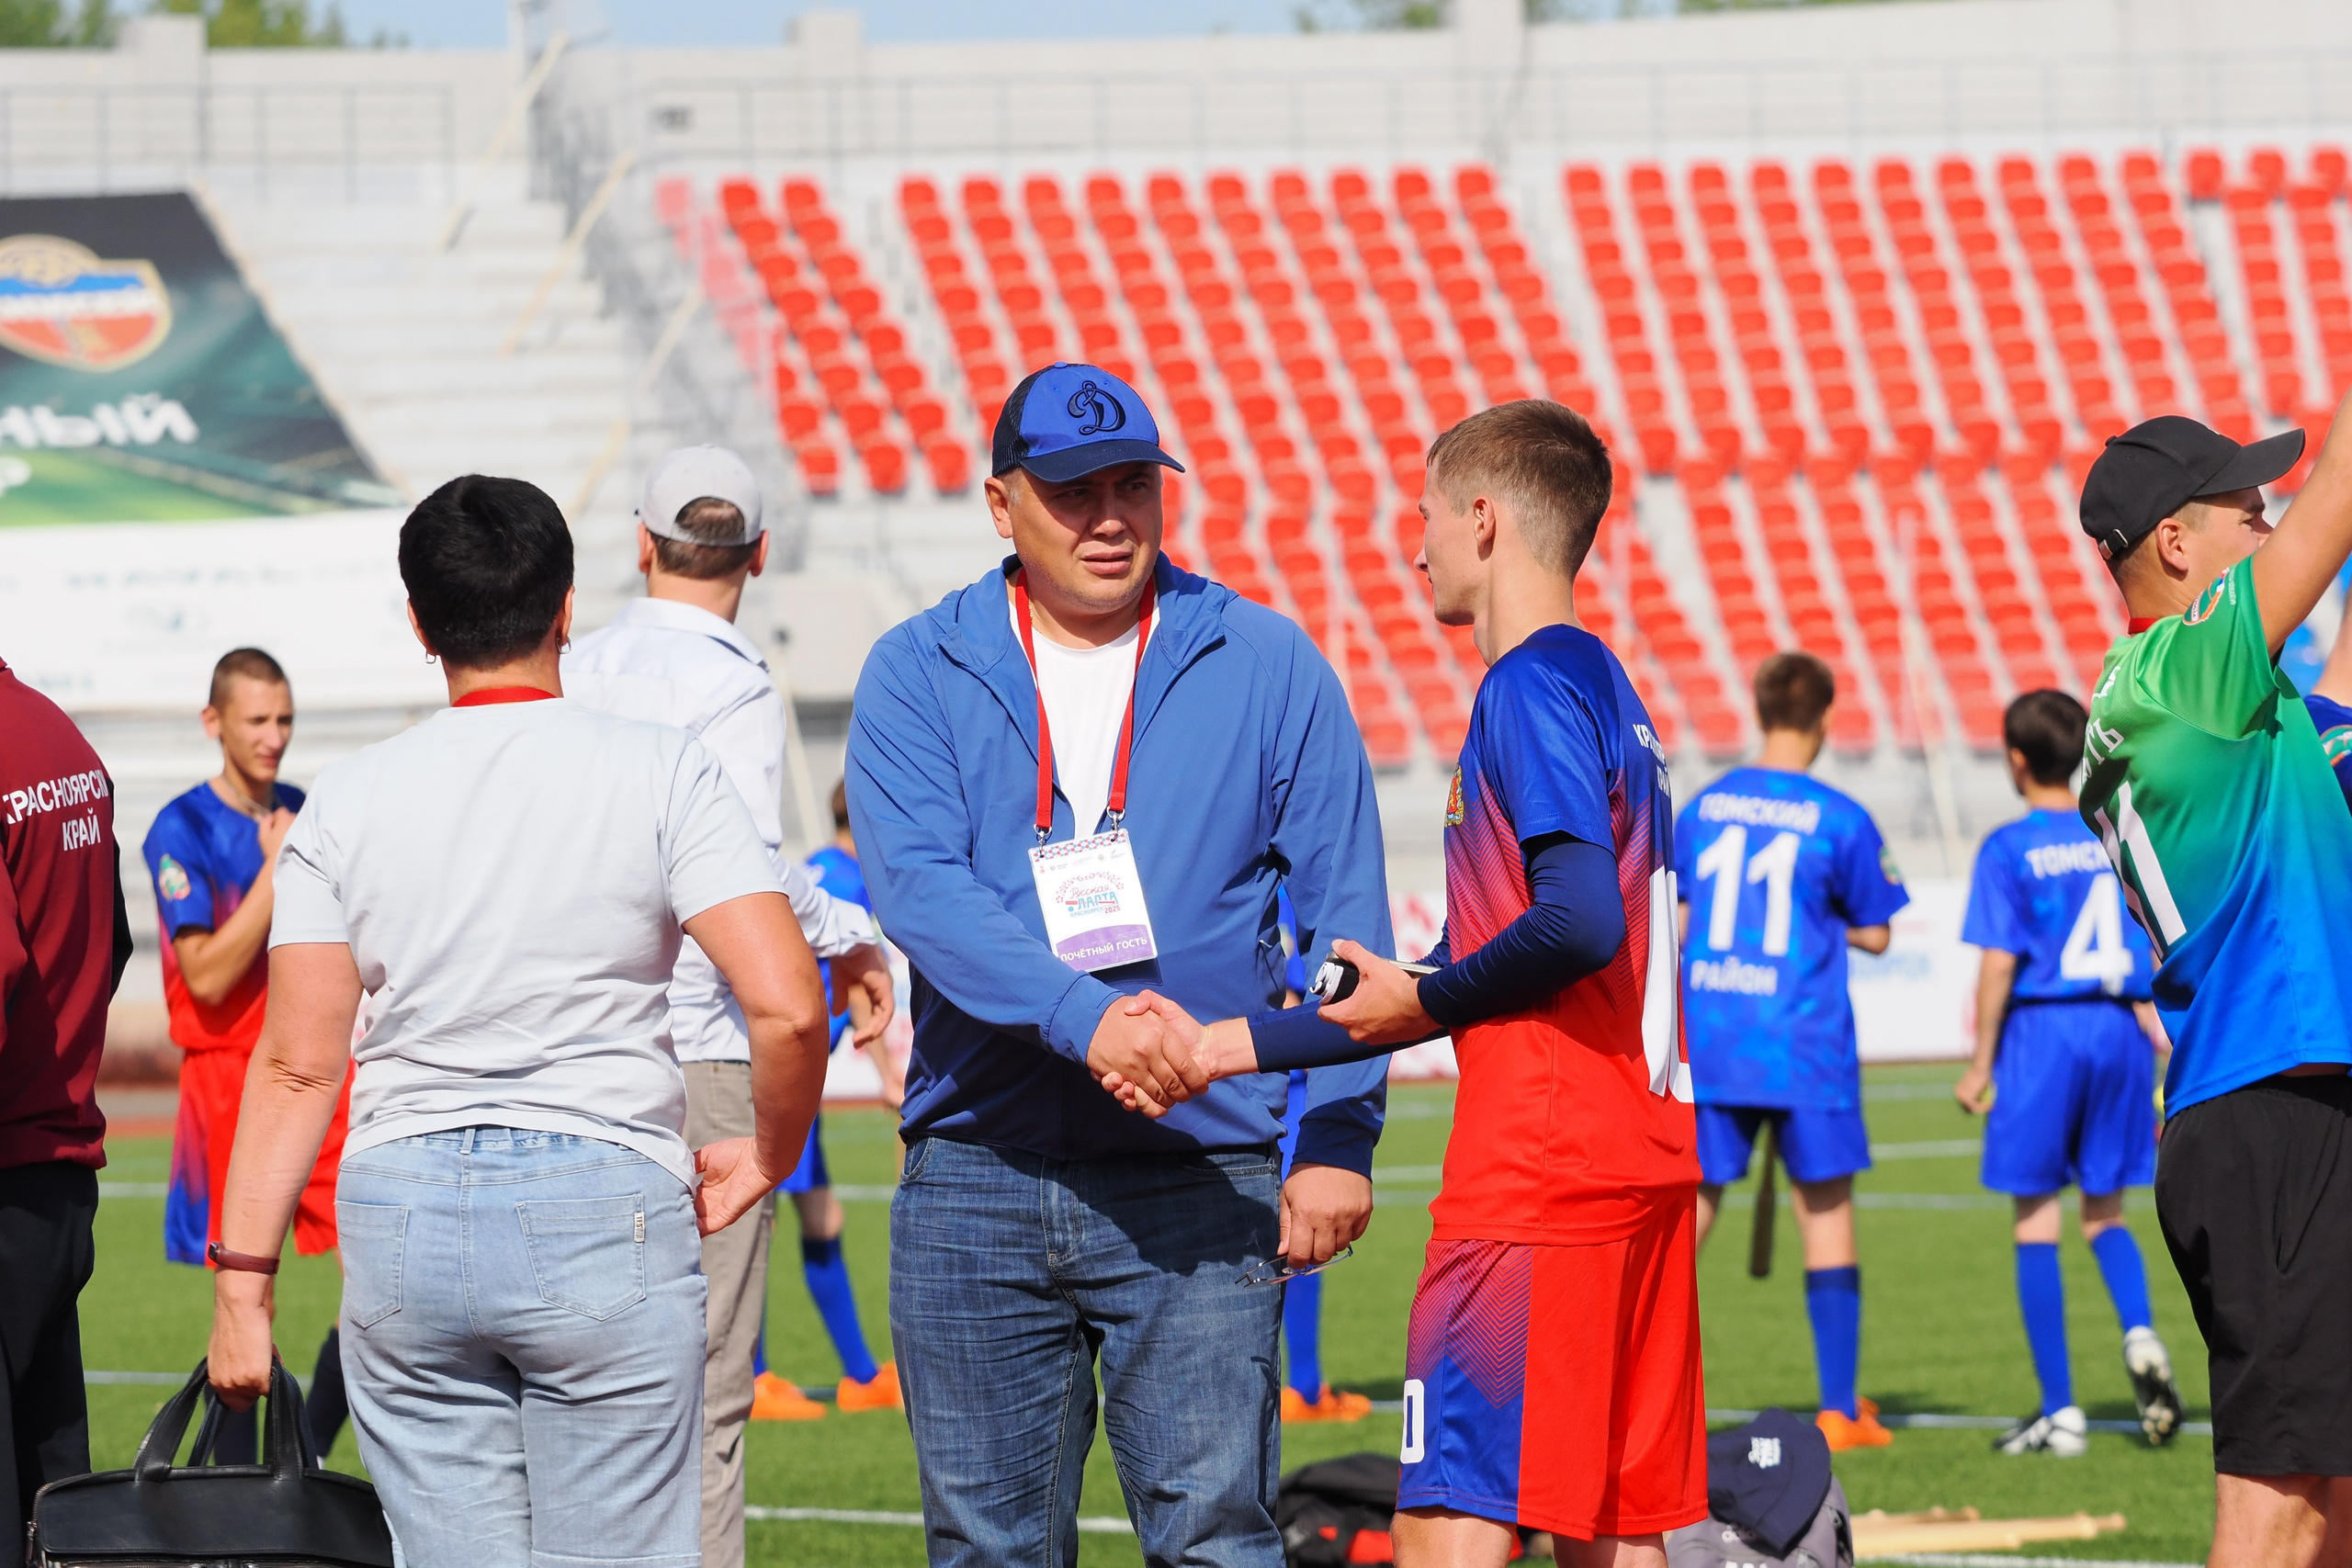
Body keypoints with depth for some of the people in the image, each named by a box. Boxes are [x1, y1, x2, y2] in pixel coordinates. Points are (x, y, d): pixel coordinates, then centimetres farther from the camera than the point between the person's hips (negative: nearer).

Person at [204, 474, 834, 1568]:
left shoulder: (348, 801, 3)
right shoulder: (660, 772, -3)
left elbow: (296, 1064, 1)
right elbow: (785, 1006, -12)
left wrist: (241, 1282, 5)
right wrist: (769, 1156, 7)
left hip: (401, 1213, 2)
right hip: (606, 1209, -2)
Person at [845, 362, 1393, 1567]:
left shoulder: (1268, 668, 5)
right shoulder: (917, 676, 4)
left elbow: (1343, 914, 5)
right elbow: (915, 884, -11)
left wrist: (1337, 1138, -5)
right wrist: (1084, 1017, -27)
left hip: (1199, 1184, -1)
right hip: (975, 1183, 1)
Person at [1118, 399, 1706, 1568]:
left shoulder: (1532, 685, -9)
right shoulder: (1606, 686, 20)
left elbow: (1580, 922, -24)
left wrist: (1427, 999, -7)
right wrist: (1226, 1047, 21)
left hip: (1537, 1166, -10)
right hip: (1644, 1161, 10)